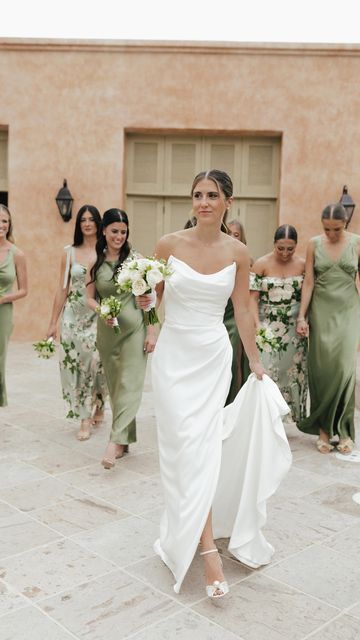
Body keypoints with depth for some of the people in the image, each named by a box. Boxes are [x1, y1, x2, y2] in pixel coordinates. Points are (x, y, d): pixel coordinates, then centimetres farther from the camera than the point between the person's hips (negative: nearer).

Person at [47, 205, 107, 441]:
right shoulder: (70, 253, 7)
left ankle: (98, 406, 24)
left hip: (99, 316, -2)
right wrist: (53, 322, 7)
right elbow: (63, 289, 8)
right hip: (73, 316, 2)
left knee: (97, 361, -6)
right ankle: (86, 418, 10)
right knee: (75, 363, -2)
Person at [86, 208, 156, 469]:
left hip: (134, 328, -4)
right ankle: (125, 439, 22)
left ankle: (116, 441, -11)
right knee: (114, 384, 10)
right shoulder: (95, 261, 5)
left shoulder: (135, 259, -4)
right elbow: (90, 297, 8)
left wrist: (152, 331, -7)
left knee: (129, 384, -9)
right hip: (107, 330, 4)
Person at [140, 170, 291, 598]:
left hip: (214, 356, 1)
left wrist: (255, 361, 10)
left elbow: (242, 310, 7)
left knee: (202, 444, 2)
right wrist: (144, 299, -15)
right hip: (174, 354, -1)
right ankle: (208, 549, -1)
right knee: (189, 445, -6)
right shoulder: (169, 244, -3)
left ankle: (185, 530, 25)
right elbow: (150, 298, 8)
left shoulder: (237, 252, 1)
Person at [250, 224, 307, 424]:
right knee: (266, 370, -4)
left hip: (294, 329, 2)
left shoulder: (303, 265, 3)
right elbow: (253, 297, -6)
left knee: (292, 371, 6)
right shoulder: (261, 264, -3)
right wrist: (257, 325, -15)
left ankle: (293, 411, 22)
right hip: (268, 326, -2)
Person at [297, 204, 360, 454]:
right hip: (321, 310, 1)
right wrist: (302, 316, -3)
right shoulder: (315, 244, 2)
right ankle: (323, 428, 12)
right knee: (321, 367, 1)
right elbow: (308, 281, 1)